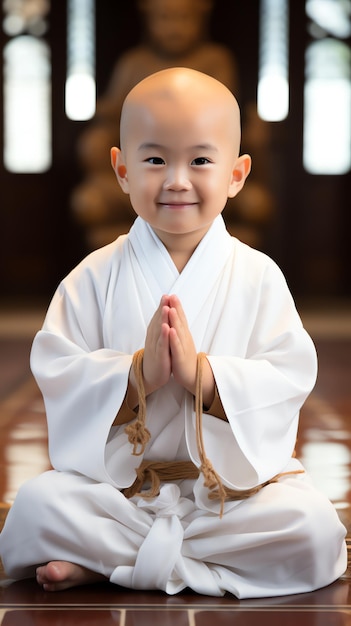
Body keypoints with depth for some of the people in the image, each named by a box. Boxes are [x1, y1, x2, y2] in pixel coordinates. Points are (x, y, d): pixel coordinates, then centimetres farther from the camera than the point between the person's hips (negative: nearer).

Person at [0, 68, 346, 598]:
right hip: (116, 478, -1)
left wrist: (201, 374, -25)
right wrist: (138, 375, -24)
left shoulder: (258, 277, -1)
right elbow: (56, 371, -7)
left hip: (239, 476, 1)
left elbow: (291, 376, -9)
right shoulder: (96, 277, 0)